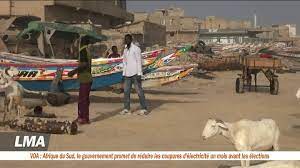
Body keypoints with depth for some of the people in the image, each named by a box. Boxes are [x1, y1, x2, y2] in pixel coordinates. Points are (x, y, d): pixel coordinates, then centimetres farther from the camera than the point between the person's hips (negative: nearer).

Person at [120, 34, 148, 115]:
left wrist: (139, 74, -17)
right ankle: (126, 109, 8)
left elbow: (139, 62, -12)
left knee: (139, 91, -5)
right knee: (126, 91, 3)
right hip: (128, 74, 7)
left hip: (135, 73, -7)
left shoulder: (136, 49, -7)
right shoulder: (125, 50, 15)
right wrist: (124, 74, 14)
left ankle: (144, 109, 0)